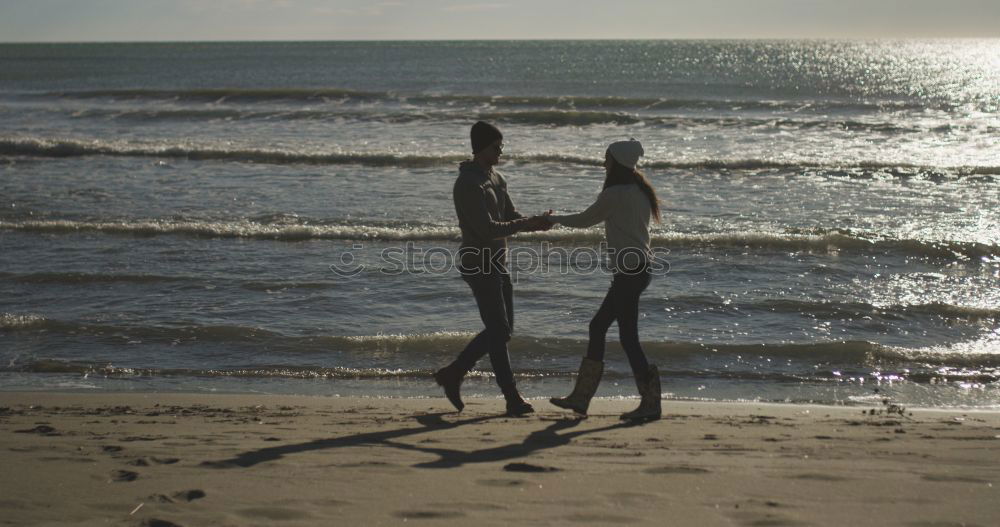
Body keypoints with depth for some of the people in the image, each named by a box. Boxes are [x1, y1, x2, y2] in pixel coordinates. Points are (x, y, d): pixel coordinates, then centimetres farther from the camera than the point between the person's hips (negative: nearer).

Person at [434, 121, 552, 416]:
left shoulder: (496, 179, 14)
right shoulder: (468, 184, -16)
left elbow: (510, 215, 14)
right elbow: (487, 228, -23)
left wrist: (536, 222, -6)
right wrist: (527, 225, -24)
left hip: (497, 263, 10)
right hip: (478, 264, -10)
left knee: (501, 330, 13)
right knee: (499, 332, -7)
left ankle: (452, 374, 22)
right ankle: (513, 399, -1)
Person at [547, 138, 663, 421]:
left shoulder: (615, 194, -13)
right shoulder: (639, 191, 13)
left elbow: (584, 220, -2)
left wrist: (554, 219, 13)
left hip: (629, 271, -10)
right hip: (639, 268, 10)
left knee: (628, 336, -6)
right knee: (598, 326, 13)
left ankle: (650, 403, -4)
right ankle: (581, 397, 18)